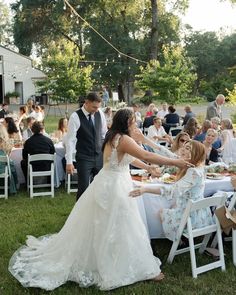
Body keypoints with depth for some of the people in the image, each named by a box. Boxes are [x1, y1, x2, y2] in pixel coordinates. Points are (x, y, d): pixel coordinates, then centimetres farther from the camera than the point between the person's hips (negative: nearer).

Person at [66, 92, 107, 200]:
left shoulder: (100, 113, 0)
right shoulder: (75, 117, -13)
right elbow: (70, 140, -14)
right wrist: (69, 162, -18)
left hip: (99, 156, 5)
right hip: (84, 158, -4)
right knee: (83, 188, -4)